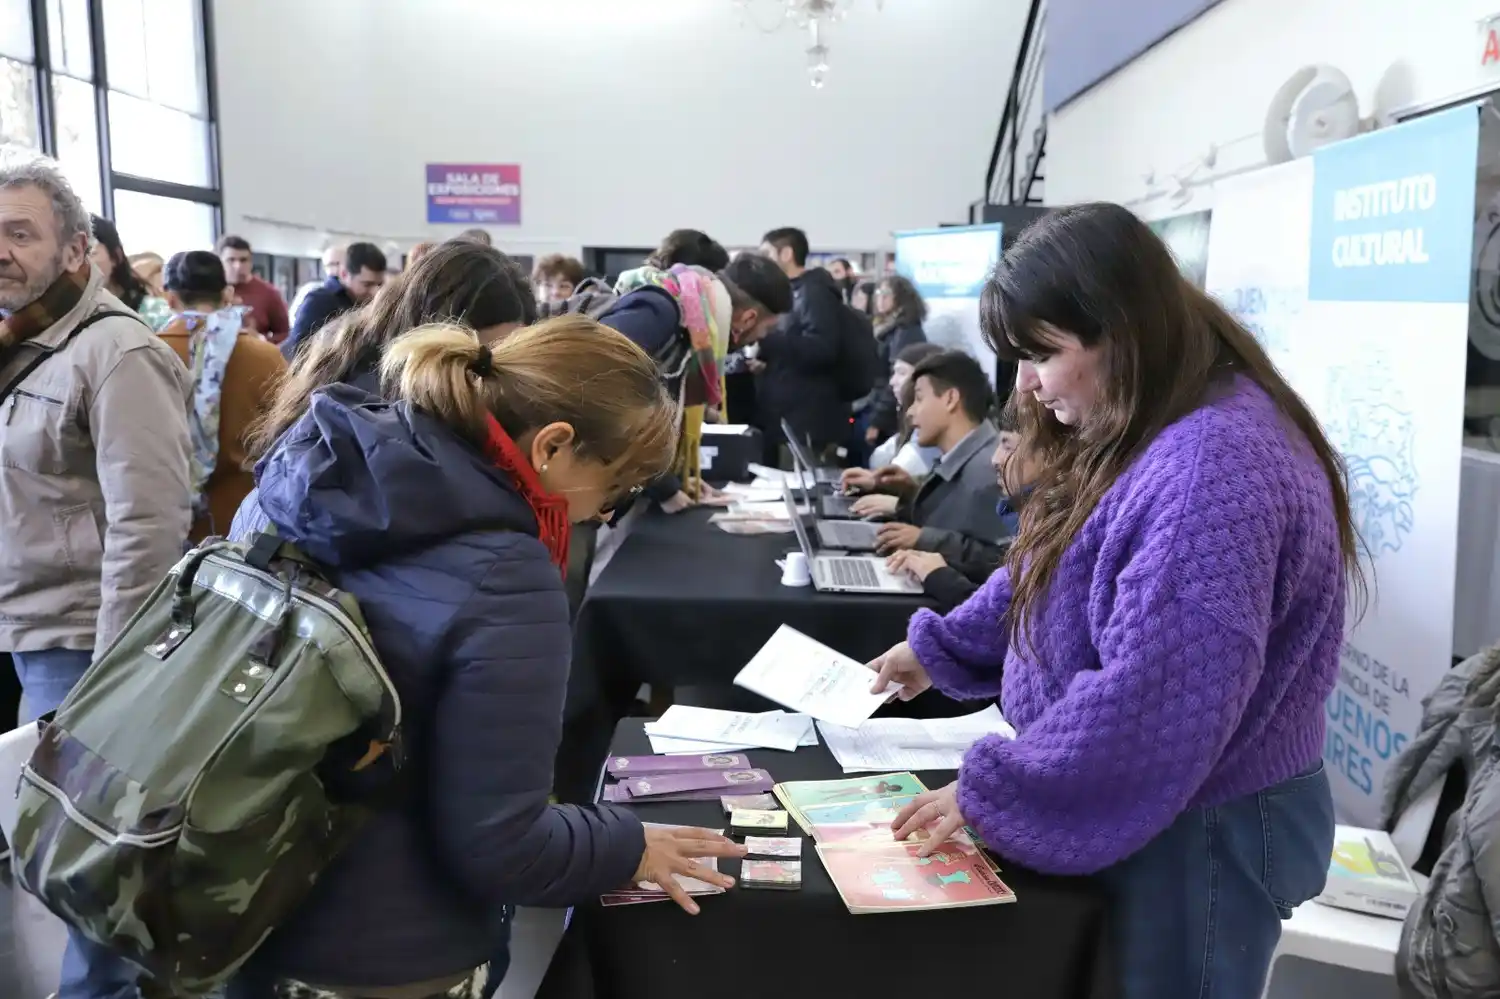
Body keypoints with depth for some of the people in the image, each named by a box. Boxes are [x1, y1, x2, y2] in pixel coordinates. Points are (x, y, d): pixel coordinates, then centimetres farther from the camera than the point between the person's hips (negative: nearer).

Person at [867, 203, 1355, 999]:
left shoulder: (1212, 472, -29)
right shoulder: (1137, 437, 5)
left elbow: (1148, 701, -32)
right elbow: (1052, 580, 17)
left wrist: (992, 793, -23)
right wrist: (940, 648, 12)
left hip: (1196, 832, -9)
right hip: (1131, 815, 9)